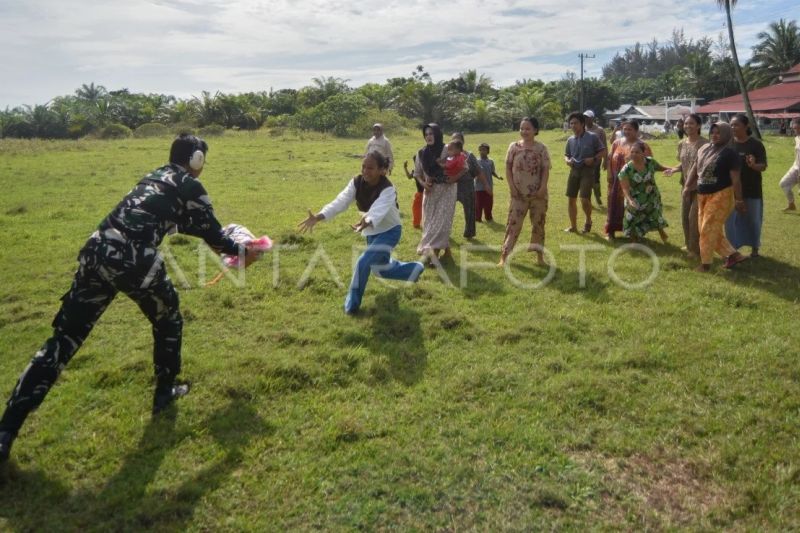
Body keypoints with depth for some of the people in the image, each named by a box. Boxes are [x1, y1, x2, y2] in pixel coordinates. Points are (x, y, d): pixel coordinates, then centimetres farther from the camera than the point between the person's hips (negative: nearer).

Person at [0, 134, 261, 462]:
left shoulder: (155, 177, 29)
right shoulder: (190, 186, 7)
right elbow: (211, 233, 9)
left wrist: (225, 241, 48)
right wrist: (240, 251, 26)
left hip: (96, 253, 7)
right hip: (133, 261, -7)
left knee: (64, 339, 9)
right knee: (167, 319, 22)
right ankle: (165, 392, 35)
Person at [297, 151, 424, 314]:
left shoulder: (387, 189, -30)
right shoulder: (356, 183, -14)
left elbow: (378, 211, -47)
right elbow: (340, 202, -24)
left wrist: (366, 223, -69)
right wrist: (317, 217, -39)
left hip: (389, 231, -7)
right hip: (372, 232, 7)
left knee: (363, 263, -21)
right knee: (380, 268, 22)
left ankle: (352, 304, -2)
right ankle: (415, 269, 47)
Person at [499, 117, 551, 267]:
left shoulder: (541, 148, -2)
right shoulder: (514, 146, 1)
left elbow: (545, 170, -3)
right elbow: (508, 167, 3)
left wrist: (543, 187, -14)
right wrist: (511, 186, -7)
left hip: (537, 193, 0)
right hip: (519, 193, 0)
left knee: (538, 223, 8)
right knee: (513, 223, -2)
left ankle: (540, 256, 18)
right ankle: (504, 256, 0)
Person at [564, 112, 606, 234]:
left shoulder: (592, 137, -5)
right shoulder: (570, 140, 7)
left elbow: (603, 152, 0)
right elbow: (566, 155, 18)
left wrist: (593, 159, -17)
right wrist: (567, 161, -5)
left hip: (587, 171, -5)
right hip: (574, 171, 5)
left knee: (584, 199, -15)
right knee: (571, 199, 5)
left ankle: (588, 221, 13)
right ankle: (573, 226, 18)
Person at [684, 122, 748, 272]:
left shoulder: (730, 154, -13)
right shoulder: (703, 149, 8)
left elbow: (735, 179, -13)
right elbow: (695, 169, 15)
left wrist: (739, 200, -13)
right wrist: (687, 186, 3)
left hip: (721, 195, -8)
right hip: (703, 195, 8)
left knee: (708, 230, -3)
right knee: (709, 230, 12)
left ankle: (706, 262, 10)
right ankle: (733, 255, 22)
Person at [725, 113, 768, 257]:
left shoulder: (756, 144, -9)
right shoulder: (728, 144, 0)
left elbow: (763, 166, -12)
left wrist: (753, 165, -33)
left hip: (751, 190, -2)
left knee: (752, 219, 11)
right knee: (730, 220, 4)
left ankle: (754, 247, 28)